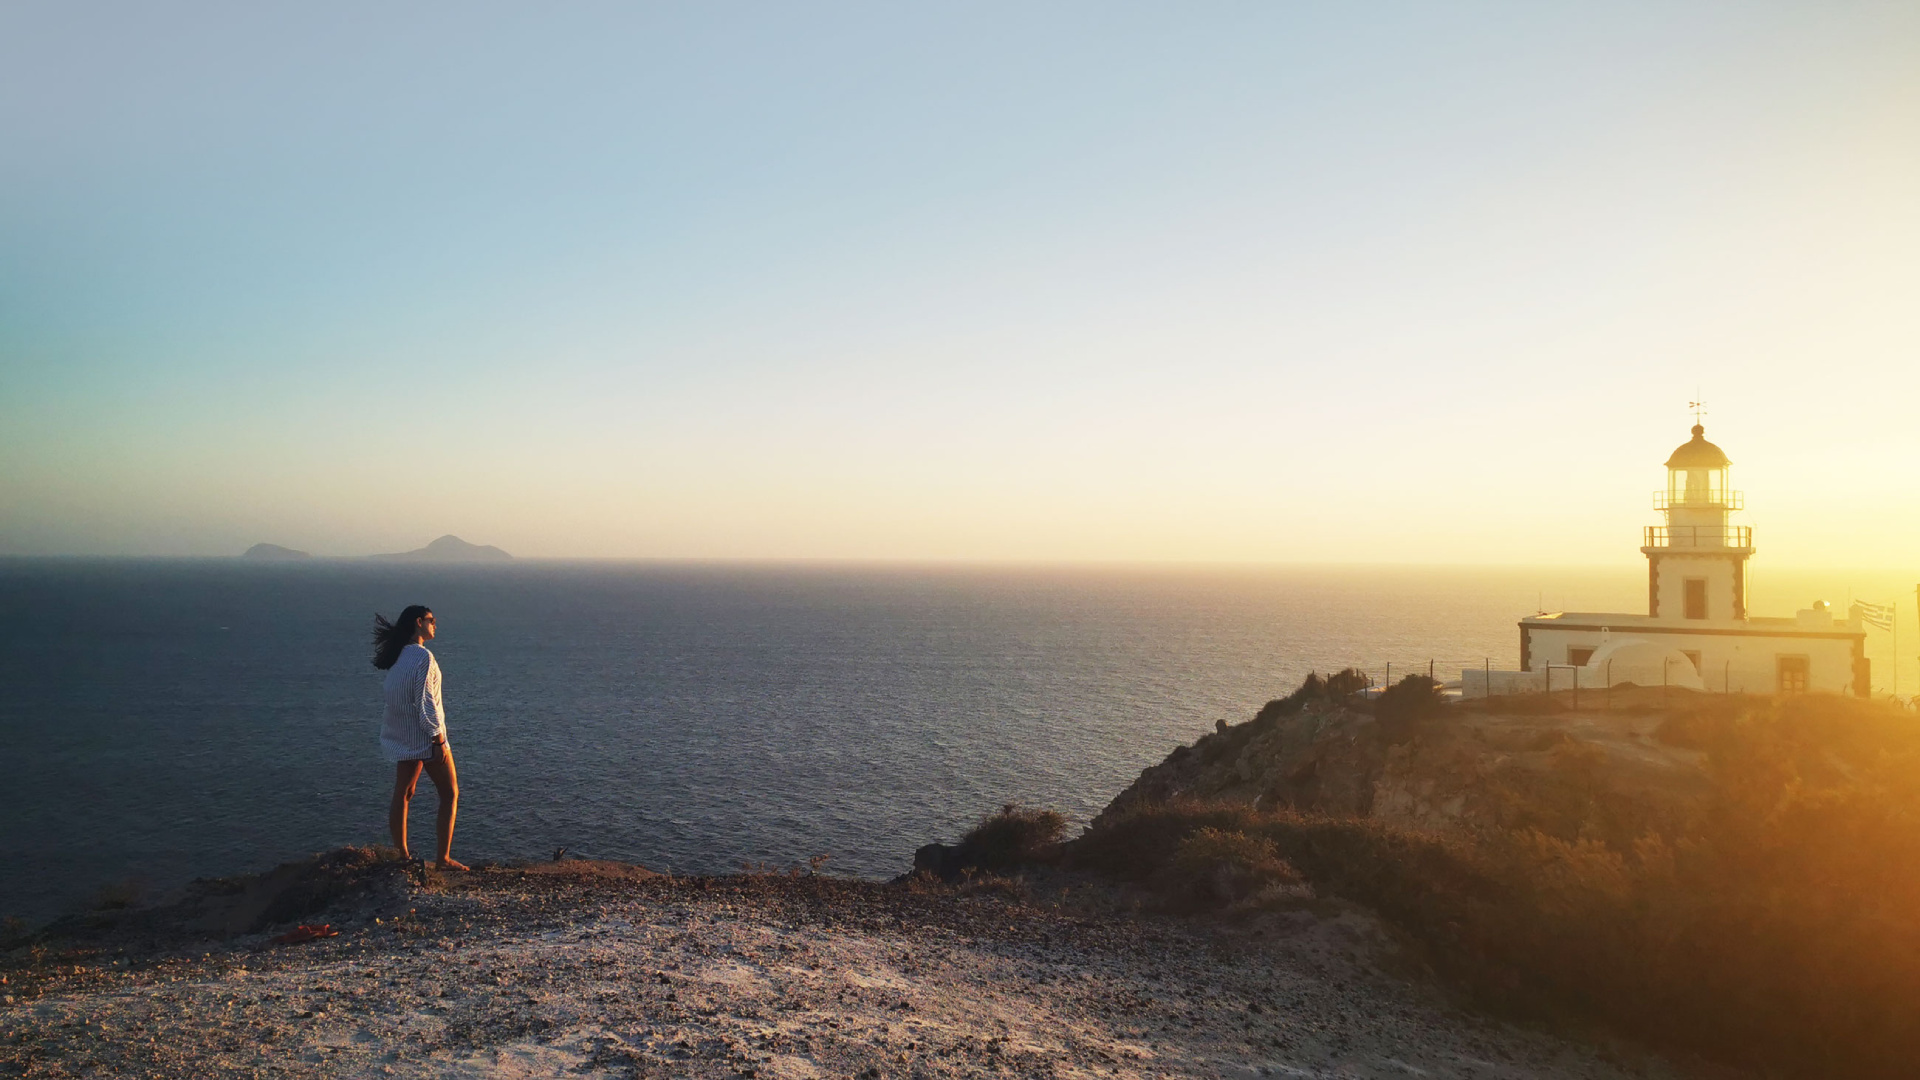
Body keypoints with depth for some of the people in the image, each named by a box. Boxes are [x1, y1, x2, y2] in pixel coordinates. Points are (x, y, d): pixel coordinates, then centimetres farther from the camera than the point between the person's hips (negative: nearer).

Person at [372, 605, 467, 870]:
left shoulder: (398, 657, 8)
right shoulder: (423, 657, -17)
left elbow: (398, 697, 12)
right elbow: (426, 703, -20)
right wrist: (439, 740, -18)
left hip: (402, 737, 8)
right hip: (425, 737, -8)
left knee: (402, 795, 12)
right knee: (450, 794, 1)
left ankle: (402, 855, 18)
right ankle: (443, 858, 0)